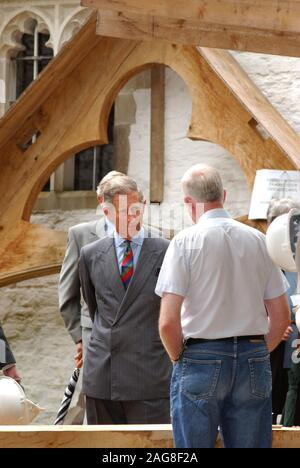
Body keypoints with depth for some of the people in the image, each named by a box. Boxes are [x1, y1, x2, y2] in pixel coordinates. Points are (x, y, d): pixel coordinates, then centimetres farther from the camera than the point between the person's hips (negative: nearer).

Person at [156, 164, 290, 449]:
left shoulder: (185, 242, -7)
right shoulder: (257, 240, 5)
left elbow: (168, 322, -13)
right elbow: (281, 317, 8)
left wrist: (179, 359, 4)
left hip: (201, 360, -3)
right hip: (254, 366, 4)